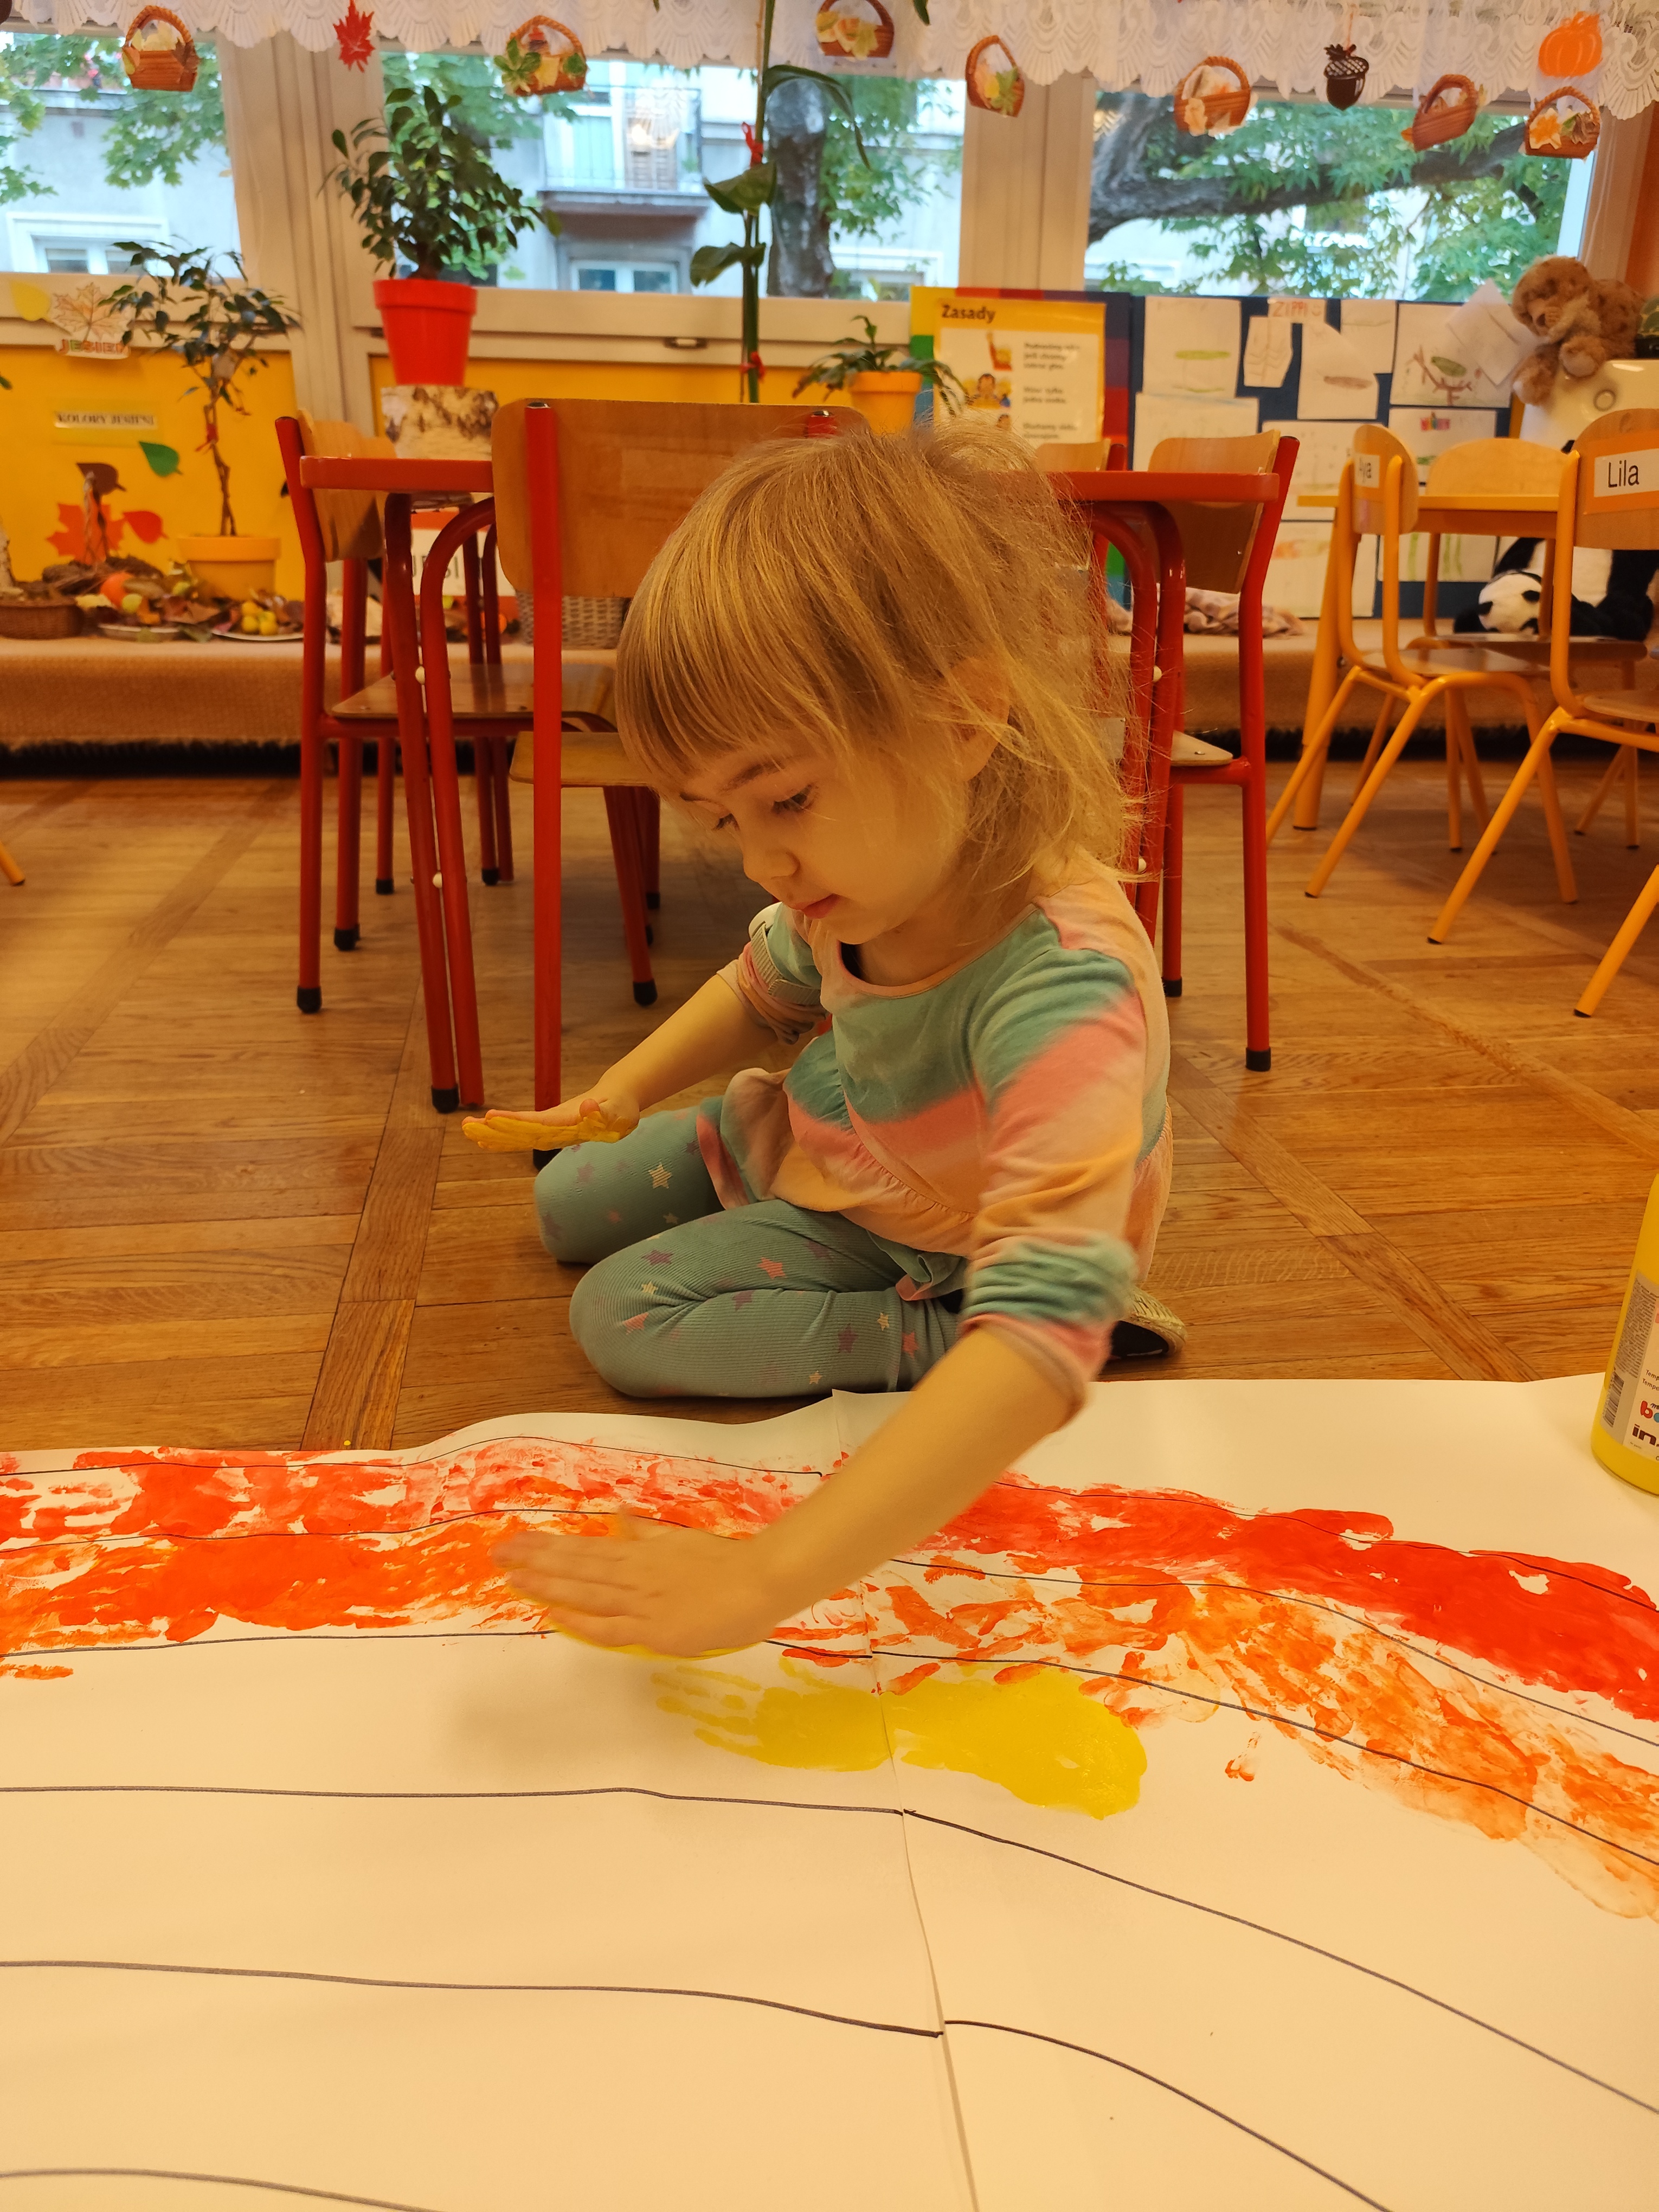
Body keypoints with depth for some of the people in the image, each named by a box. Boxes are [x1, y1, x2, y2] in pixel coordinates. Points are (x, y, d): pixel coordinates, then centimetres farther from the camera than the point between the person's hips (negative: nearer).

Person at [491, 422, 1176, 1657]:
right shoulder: (870, 874, -23)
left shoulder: (1062, 993, -45)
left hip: (919, 1252, -7)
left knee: (625, 1319, -16)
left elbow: (1040, 1339, -54)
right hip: (813, 1149, 7)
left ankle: (925, 1340, -9)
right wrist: (630, 1086, -5)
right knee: (567, 1206, 22)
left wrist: (762, 1579, -60)